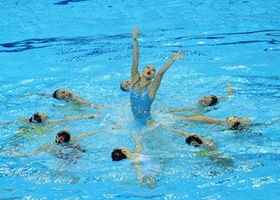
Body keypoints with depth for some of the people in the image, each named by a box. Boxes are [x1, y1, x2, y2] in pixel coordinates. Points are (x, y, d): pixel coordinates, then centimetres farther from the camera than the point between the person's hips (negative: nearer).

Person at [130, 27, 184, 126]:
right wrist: (135, 40, -8)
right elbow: (135, 60, -5)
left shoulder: (151, 87, -10)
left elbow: (160, 73, -25)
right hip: (135, 120, 5)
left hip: (146, 122, -5)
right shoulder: (135, 80, -2)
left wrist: (172, 60, -36)